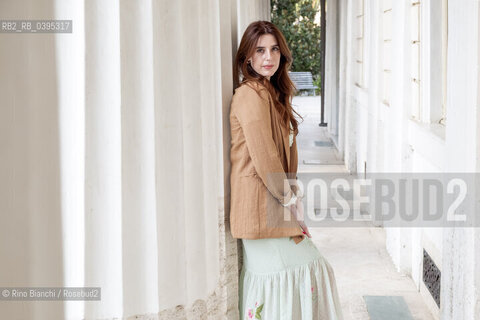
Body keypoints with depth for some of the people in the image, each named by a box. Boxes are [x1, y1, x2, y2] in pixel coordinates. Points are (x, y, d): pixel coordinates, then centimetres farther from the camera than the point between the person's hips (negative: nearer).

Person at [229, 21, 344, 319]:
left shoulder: (271, 93, 17)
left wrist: (292, 192, 7)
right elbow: (264, 159, -20)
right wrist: (290, 198, -9)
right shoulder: (253, 95, -16)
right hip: (263, 207, -10)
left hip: (276, 203, 10)